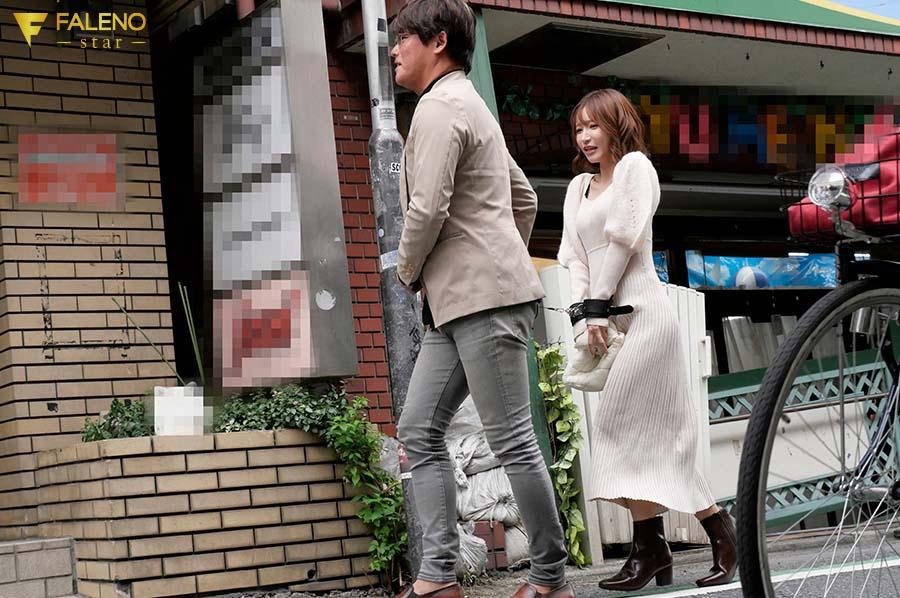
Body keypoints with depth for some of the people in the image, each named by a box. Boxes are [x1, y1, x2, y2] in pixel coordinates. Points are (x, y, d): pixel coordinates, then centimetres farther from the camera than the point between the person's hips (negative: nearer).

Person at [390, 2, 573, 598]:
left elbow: (427, 210, -19)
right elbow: (526, 198, 28)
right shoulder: (470, 106, 23)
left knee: (513, 440, -6)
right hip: (460, 302, 11)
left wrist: (408, 270, -3)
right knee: (420, 431, 6)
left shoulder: (440, 108, -10)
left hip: (483, 300, -11)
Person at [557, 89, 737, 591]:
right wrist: (588, 315, -2)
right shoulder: (579, 187, 21)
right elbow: (575, 257, 12)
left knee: (621, 423, -12)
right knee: (649, 434, 5)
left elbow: (625, 238, -9)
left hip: (643, 310, -7)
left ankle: (650, 548, -7)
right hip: (611, 319, 7)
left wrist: (598, 306, -9)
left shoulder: (635, 165, 0)